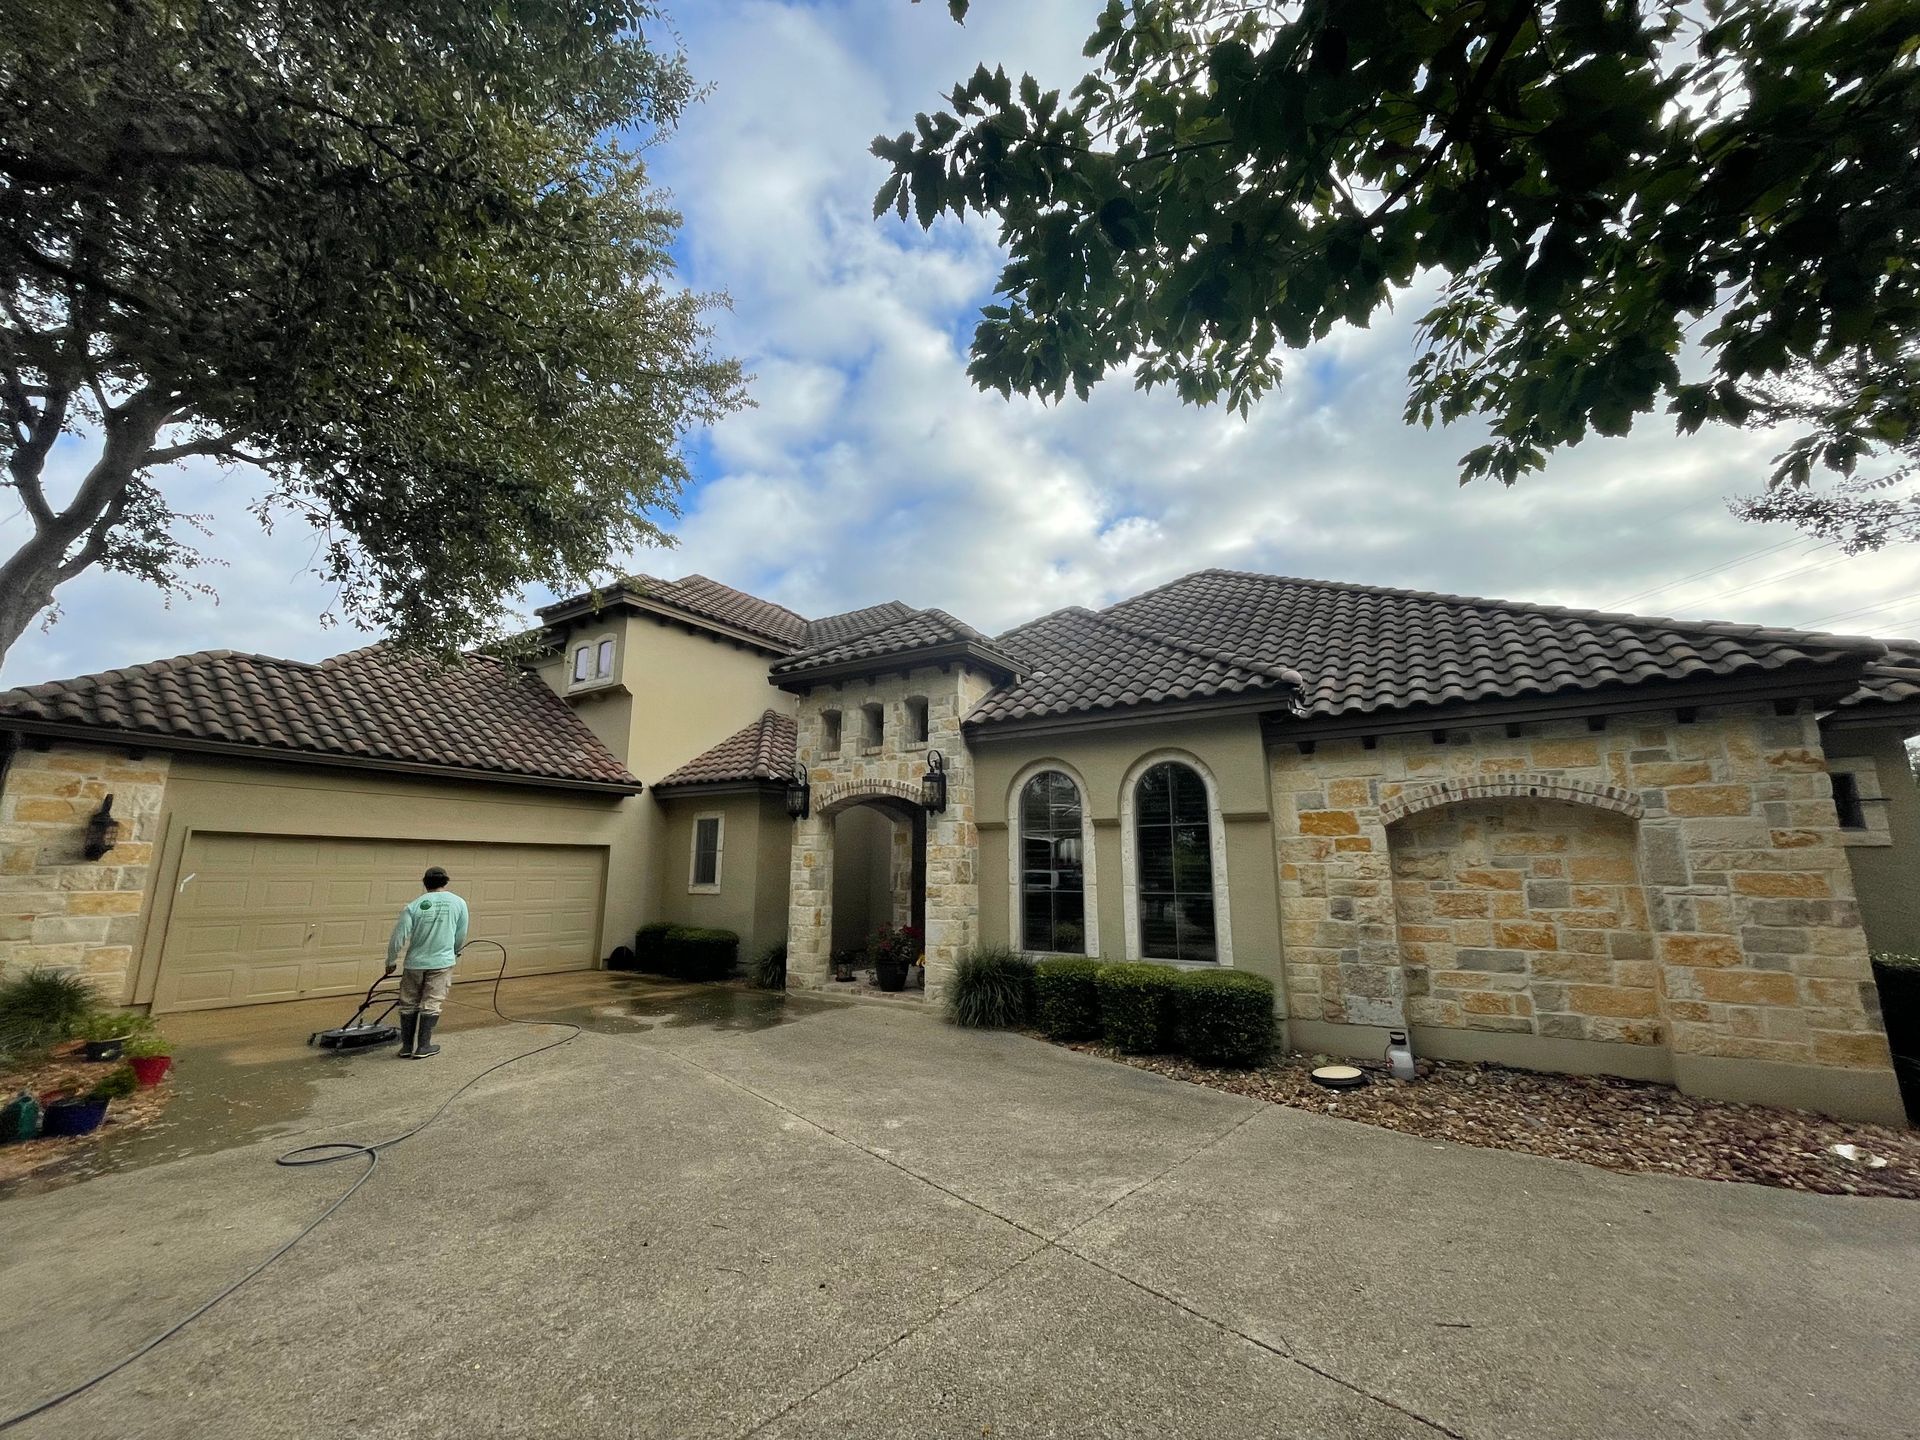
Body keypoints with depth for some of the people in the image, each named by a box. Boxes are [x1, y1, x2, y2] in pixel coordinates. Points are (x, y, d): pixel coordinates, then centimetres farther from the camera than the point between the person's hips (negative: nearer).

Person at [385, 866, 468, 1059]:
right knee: (431, 1005, 6)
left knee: (409, 1005, 15)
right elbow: (461, 936, 4)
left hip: (415, 963, 1)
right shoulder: (458, 903, -4)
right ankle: (422, 1047, 8)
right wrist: (455, 951, 24)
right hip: (442, 962, -1)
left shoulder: (414, 906, -5)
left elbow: (398, 937, -6)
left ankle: (407, 1046, 20)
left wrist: (391, 961, 9)